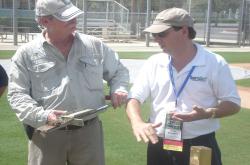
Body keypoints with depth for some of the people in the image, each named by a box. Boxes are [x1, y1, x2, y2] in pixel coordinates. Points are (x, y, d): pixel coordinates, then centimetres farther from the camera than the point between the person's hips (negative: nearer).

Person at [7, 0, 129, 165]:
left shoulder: (95, 46, 6)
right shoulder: (27, 54, -1)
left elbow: (119, 71, 18)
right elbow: (17, 95, -2)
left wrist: (118, 89, -4)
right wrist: (42, 116, -18)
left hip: (89, 131, 2)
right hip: (46, 134, -1)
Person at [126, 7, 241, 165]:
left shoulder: (215, 63, -7)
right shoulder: (154, 63, 3)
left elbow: (233, 103, -3)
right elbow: (134, 97, 1)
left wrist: (207, 114, -22)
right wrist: (137, 122, -19)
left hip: (200, 146, -3)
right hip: (159, 146, 3)